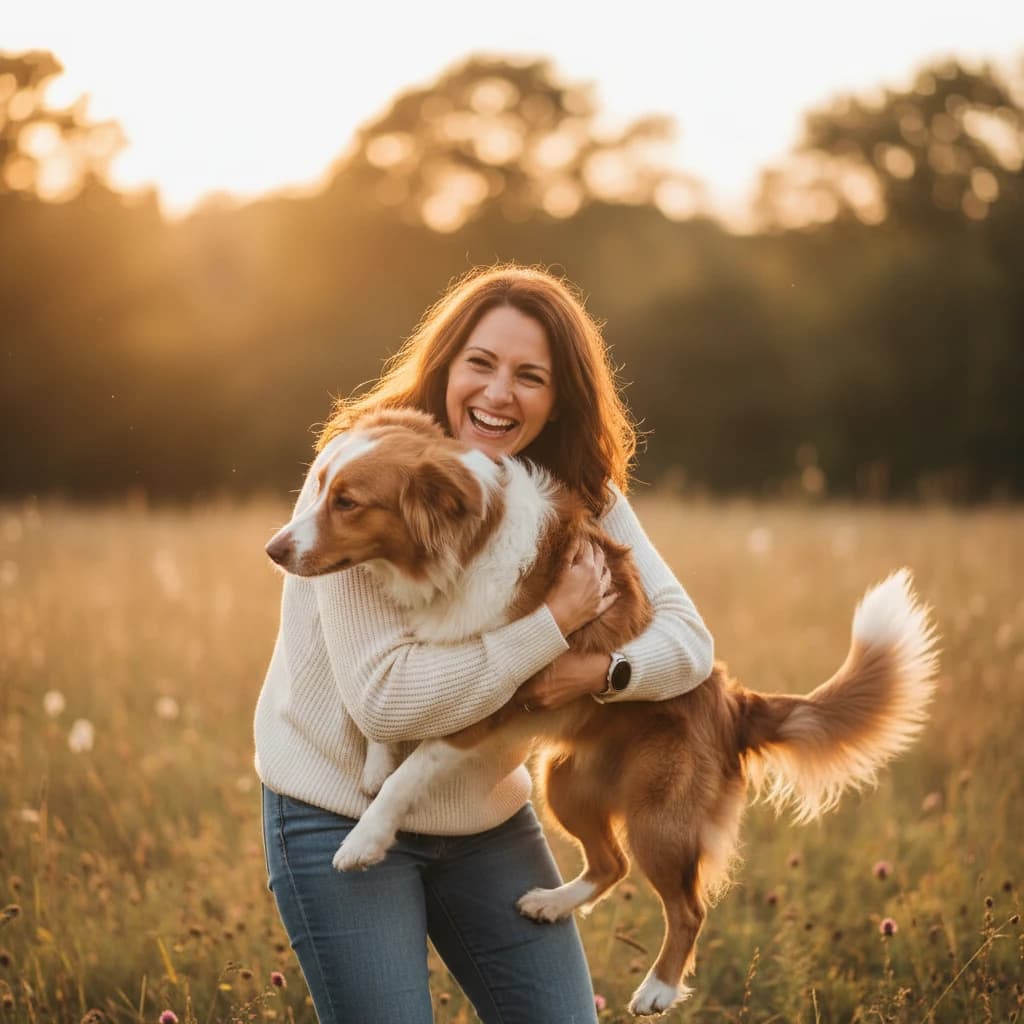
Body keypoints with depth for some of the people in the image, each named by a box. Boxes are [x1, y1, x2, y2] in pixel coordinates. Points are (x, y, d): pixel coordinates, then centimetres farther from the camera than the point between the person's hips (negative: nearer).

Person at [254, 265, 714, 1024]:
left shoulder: (578, 493, -3)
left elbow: (688, 637, -4)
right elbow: (385, 698, -27)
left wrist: (601, 669, -24)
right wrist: (552, 623, -24)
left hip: (488, 815, 5)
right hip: (342, 814, -5)